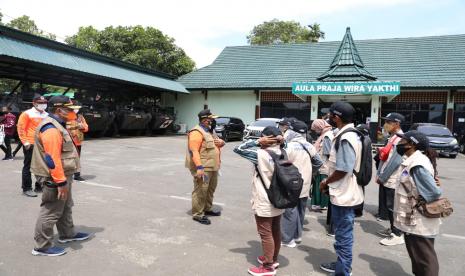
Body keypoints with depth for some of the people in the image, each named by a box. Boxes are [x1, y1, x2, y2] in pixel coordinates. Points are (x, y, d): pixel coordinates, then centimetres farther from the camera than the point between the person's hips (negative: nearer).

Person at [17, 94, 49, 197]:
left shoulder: (46, 115, 12)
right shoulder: (27, 114, -5)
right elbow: (21, 128, -8)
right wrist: (25, 142, -12)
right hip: (31, 145, -6)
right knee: (28, 167, 1)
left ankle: (39, 186, 23)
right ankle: (26, 189, 7)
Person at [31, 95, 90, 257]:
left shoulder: (56, 125, 13)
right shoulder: (51, 129, -22)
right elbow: (52, 159, -27)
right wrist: (61, 182, -26)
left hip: (61, 176, 11)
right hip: (55, 178, -11)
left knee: (65, 207, 23)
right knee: (51, 212, 0)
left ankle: (67, 234, 38)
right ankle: (42, 246, 12)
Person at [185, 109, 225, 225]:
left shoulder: (210, 131, 17)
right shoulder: (197, 132, -15)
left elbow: (221, 142, 27)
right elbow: (194, 151, -23)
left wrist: (221, 142, 1)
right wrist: (199, 167, -30)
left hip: (213, 167, 10)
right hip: (203, 168, -10)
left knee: (210, 189, 19)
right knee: (201, 190, -6)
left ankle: (207, 209, 35)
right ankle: (197, 214, 3)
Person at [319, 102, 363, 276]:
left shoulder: (345, 138, -21)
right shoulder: (348, 134, 10)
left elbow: (343, 170, -25)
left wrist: (326, 182, -10)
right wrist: (329, 182, 12)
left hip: (344, 195, -10)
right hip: (344, 193, 10)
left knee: (343, 236, 3)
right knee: (342, 234, 22)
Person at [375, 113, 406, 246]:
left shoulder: (401, 139, -16)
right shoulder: (392, 138, 12)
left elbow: (395, 161, -21)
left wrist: (382, 177, -16)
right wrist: (379, 174, 6)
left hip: (393, 180, -9)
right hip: (385, 179, 9)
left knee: (392, 207, -2)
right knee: (387, 205, 17)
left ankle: (398, 235, 9)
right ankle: (392, 228, 31)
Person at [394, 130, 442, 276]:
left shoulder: (417, 164, -23)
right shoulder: (413, 161, 7)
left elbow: (434, 192, -26)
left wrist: (419, 203, -13)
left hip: (419, 223, -10)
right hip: (414, 220, 10)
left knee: (425, 260, 4)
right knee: (418, 257, 24)